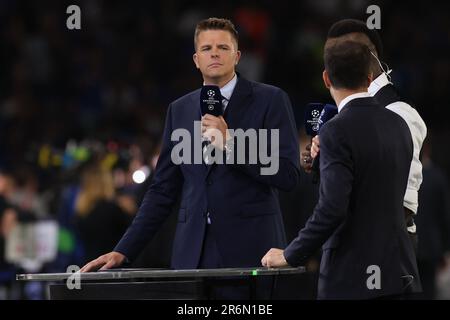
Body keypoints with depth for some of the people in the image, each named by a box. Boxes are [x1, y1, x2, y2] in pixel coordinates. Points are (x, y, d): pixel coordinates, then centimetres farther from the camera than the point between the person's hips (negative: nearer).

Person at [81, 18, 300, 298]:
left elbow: (289, 175, -6)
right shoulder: (180, 110, 16)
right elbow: (163, 190, 17)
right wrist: (123, 252, 9)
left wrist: (229, 143, -14)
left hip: (251, 249, -4)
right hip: (194, 253, 4)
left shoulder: (270, 100, 3)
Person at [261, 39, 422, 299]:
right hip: (400, 272, 7)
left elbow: (332, 208, -20)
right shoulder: (398, 125, 9)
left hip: (352, 276, -7)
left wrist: (290, 256, -9)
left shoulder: (337, 132, -13)